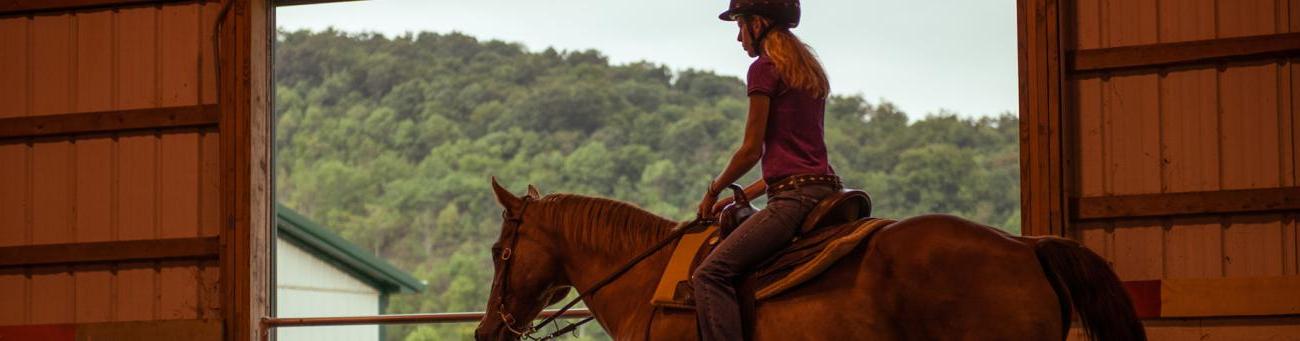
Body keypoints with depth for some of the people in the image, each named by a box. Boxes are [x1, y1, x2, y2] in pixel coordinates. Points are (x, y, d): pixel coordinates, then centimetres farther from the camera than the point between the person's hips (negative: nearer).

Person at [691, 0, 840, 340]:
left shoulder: (764, 68, -5)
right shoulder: (810, 71, 21)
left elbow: (752, 150, -6)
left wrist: (714, 191, 9)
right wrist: (740, 196, 23)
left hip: (793, 197, -10)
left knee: (710, 274, -18)